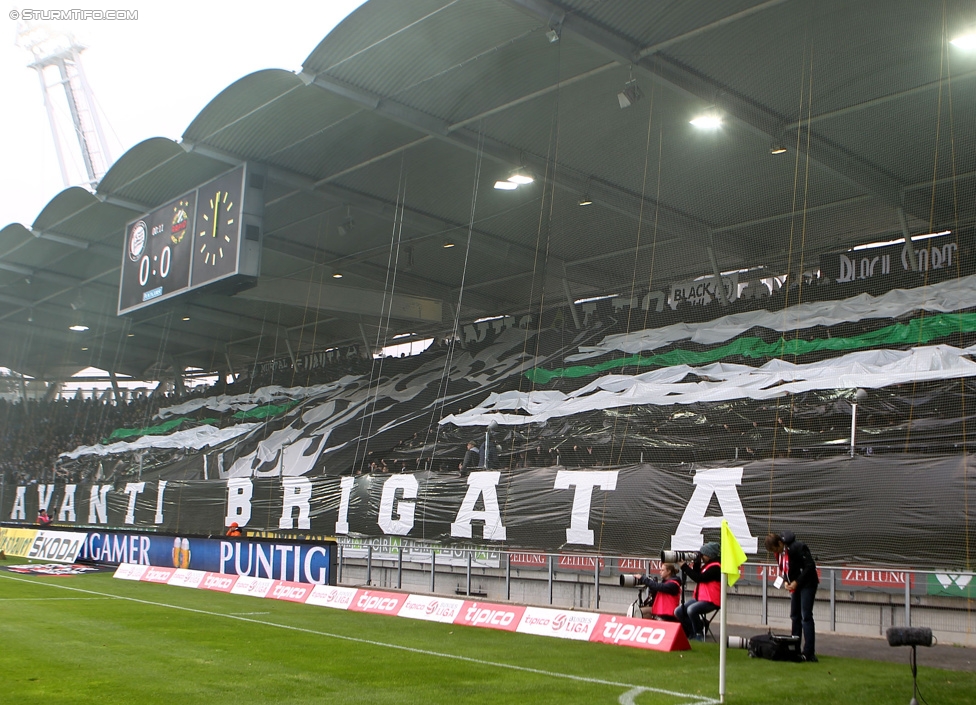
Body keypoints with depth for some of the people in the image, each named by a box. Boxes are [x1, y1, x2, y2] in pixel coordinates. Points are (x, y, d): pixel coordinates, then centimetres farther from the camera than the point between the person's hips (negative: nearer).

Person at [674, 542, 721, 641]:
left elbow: (699, 578, -21)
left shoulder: (715, 567, -15)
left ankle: (699, 634, -15)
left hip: (711, 601, -10)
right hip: (700, 599, 10)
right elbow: (697, 576, 13)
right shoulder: (706, 565, 16)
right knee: (678, 612, -1)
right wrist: (696, 563, 1)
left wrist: (684, 566, -17)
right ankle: (691, 632, 11)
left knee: (691, 609, -35)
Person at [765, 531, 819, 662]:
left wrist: (796, 582, -22)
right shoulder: (779, 552, 0)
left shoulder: (797, 547, -25)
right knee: (795, 616, 11)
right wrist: (786, 581, -6)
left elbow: (810, 566, -23)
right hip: (795, 585, 8)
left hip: (807, 584, -8)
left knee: (806, 617, -11)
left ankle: (809, 652, -11)